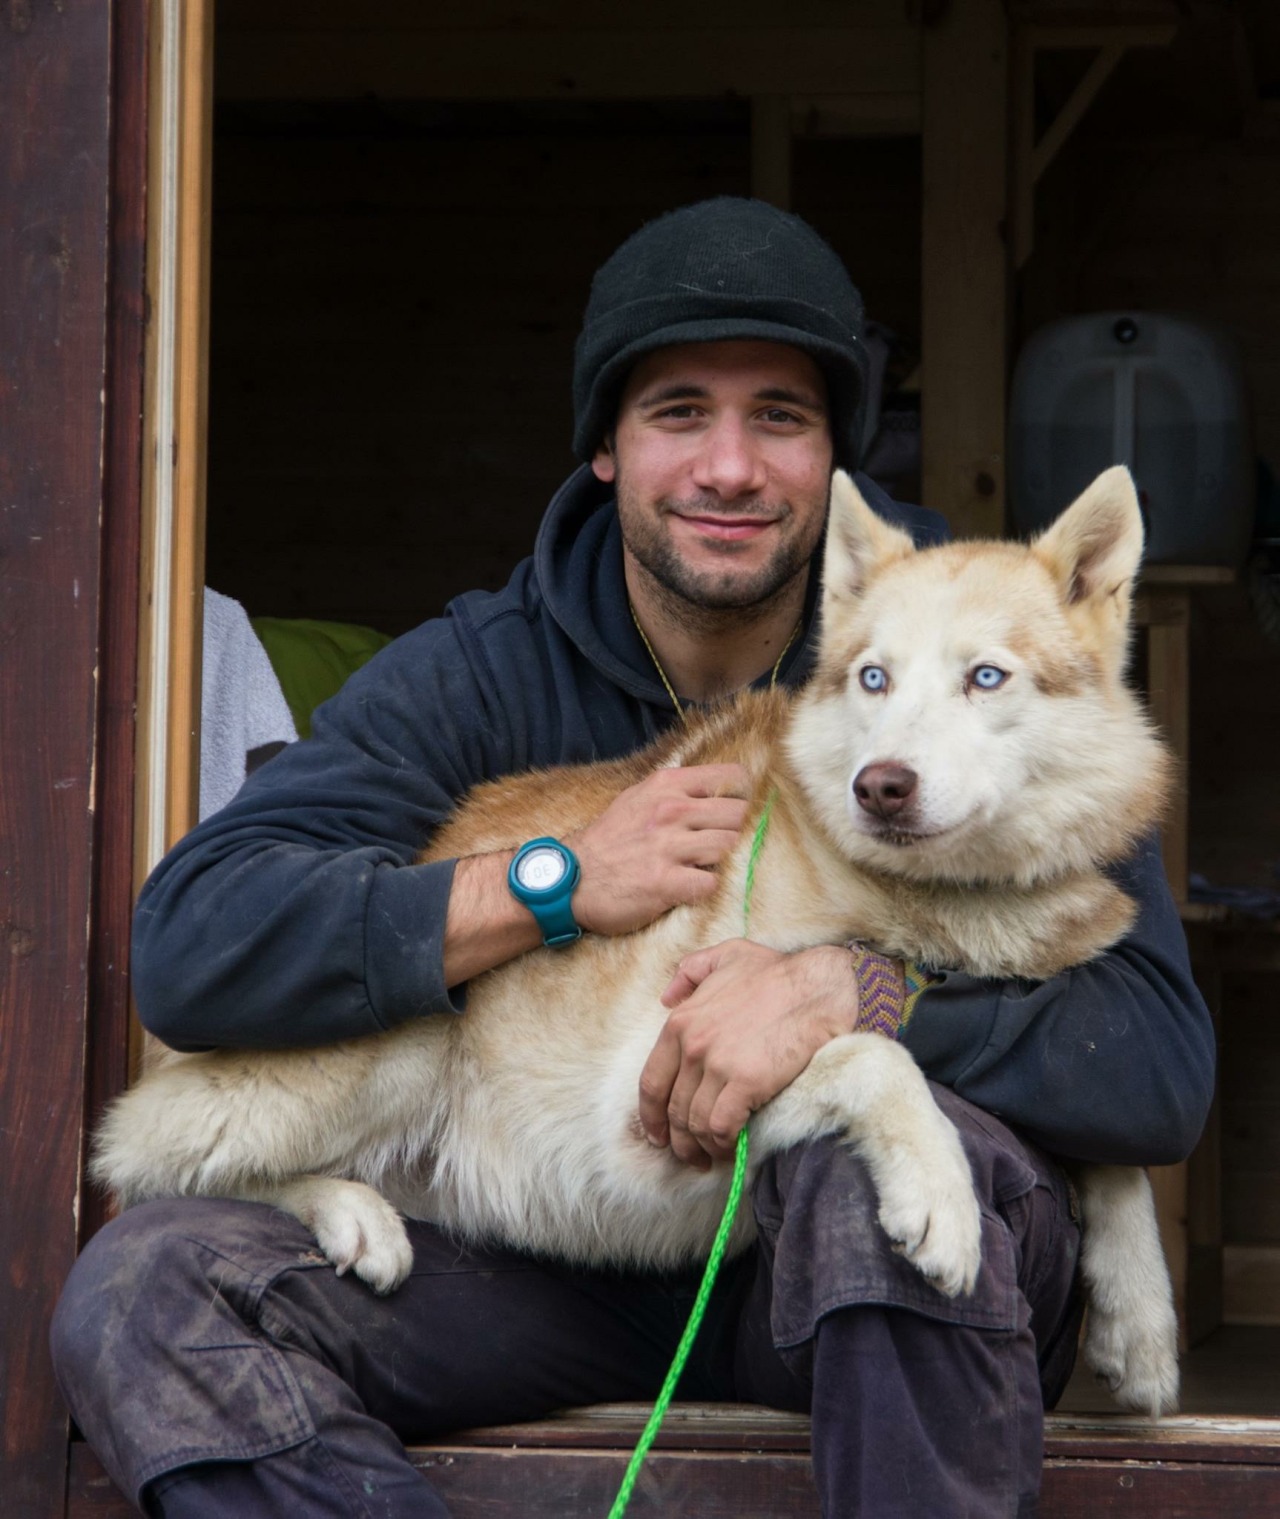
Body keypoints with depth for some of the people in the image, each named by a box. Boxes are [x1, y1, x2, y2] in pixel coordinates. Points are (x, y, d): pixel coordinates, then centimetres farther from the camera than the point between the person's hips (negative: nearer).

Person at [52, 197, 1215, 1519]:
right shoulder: (480, 678, -2)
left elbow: (1162, 1062, -18)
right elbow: (183, 948, -14)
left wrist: (849, 989, -33)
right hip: (555, 1280, 3)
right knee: (146, 1287, -21)